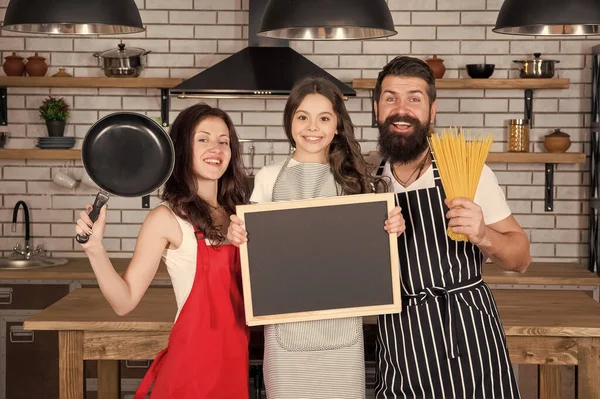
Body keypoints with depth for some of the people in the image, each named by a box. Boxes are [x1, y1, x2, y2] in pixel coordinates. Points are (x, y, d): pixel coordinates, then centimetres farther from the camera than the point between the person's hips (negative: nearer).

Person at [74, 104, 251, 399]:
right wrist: (95, 248, -25)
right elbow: (125, 301, -13)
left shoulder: (237, 212, 4)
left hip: (235, 356, 5)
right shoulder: (167, 218, -10)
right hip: (194, 357, -5)